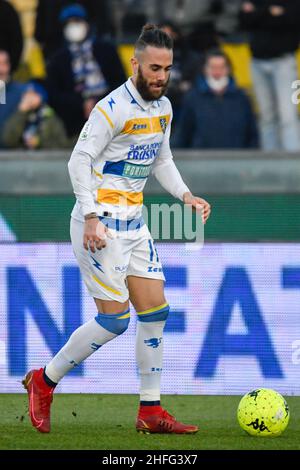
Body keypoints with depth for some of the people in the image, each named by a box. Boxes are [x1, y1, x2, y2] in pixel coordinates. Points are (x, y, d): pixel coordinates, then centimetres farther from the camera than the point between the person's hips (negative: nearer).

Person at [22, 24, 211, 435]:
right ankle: (44, 382, 7)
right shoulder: (113, 108, -16)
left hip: (133, 224, 8)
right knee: (115, 319, -10)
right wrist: (91, 217, -23)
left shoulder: (163, 108, 10)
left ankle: (150, 411, 9)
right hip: (100, 224, -8)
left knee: (155, 312, 4)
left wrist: (186, 195, 7)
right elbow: (79, 161, -17)